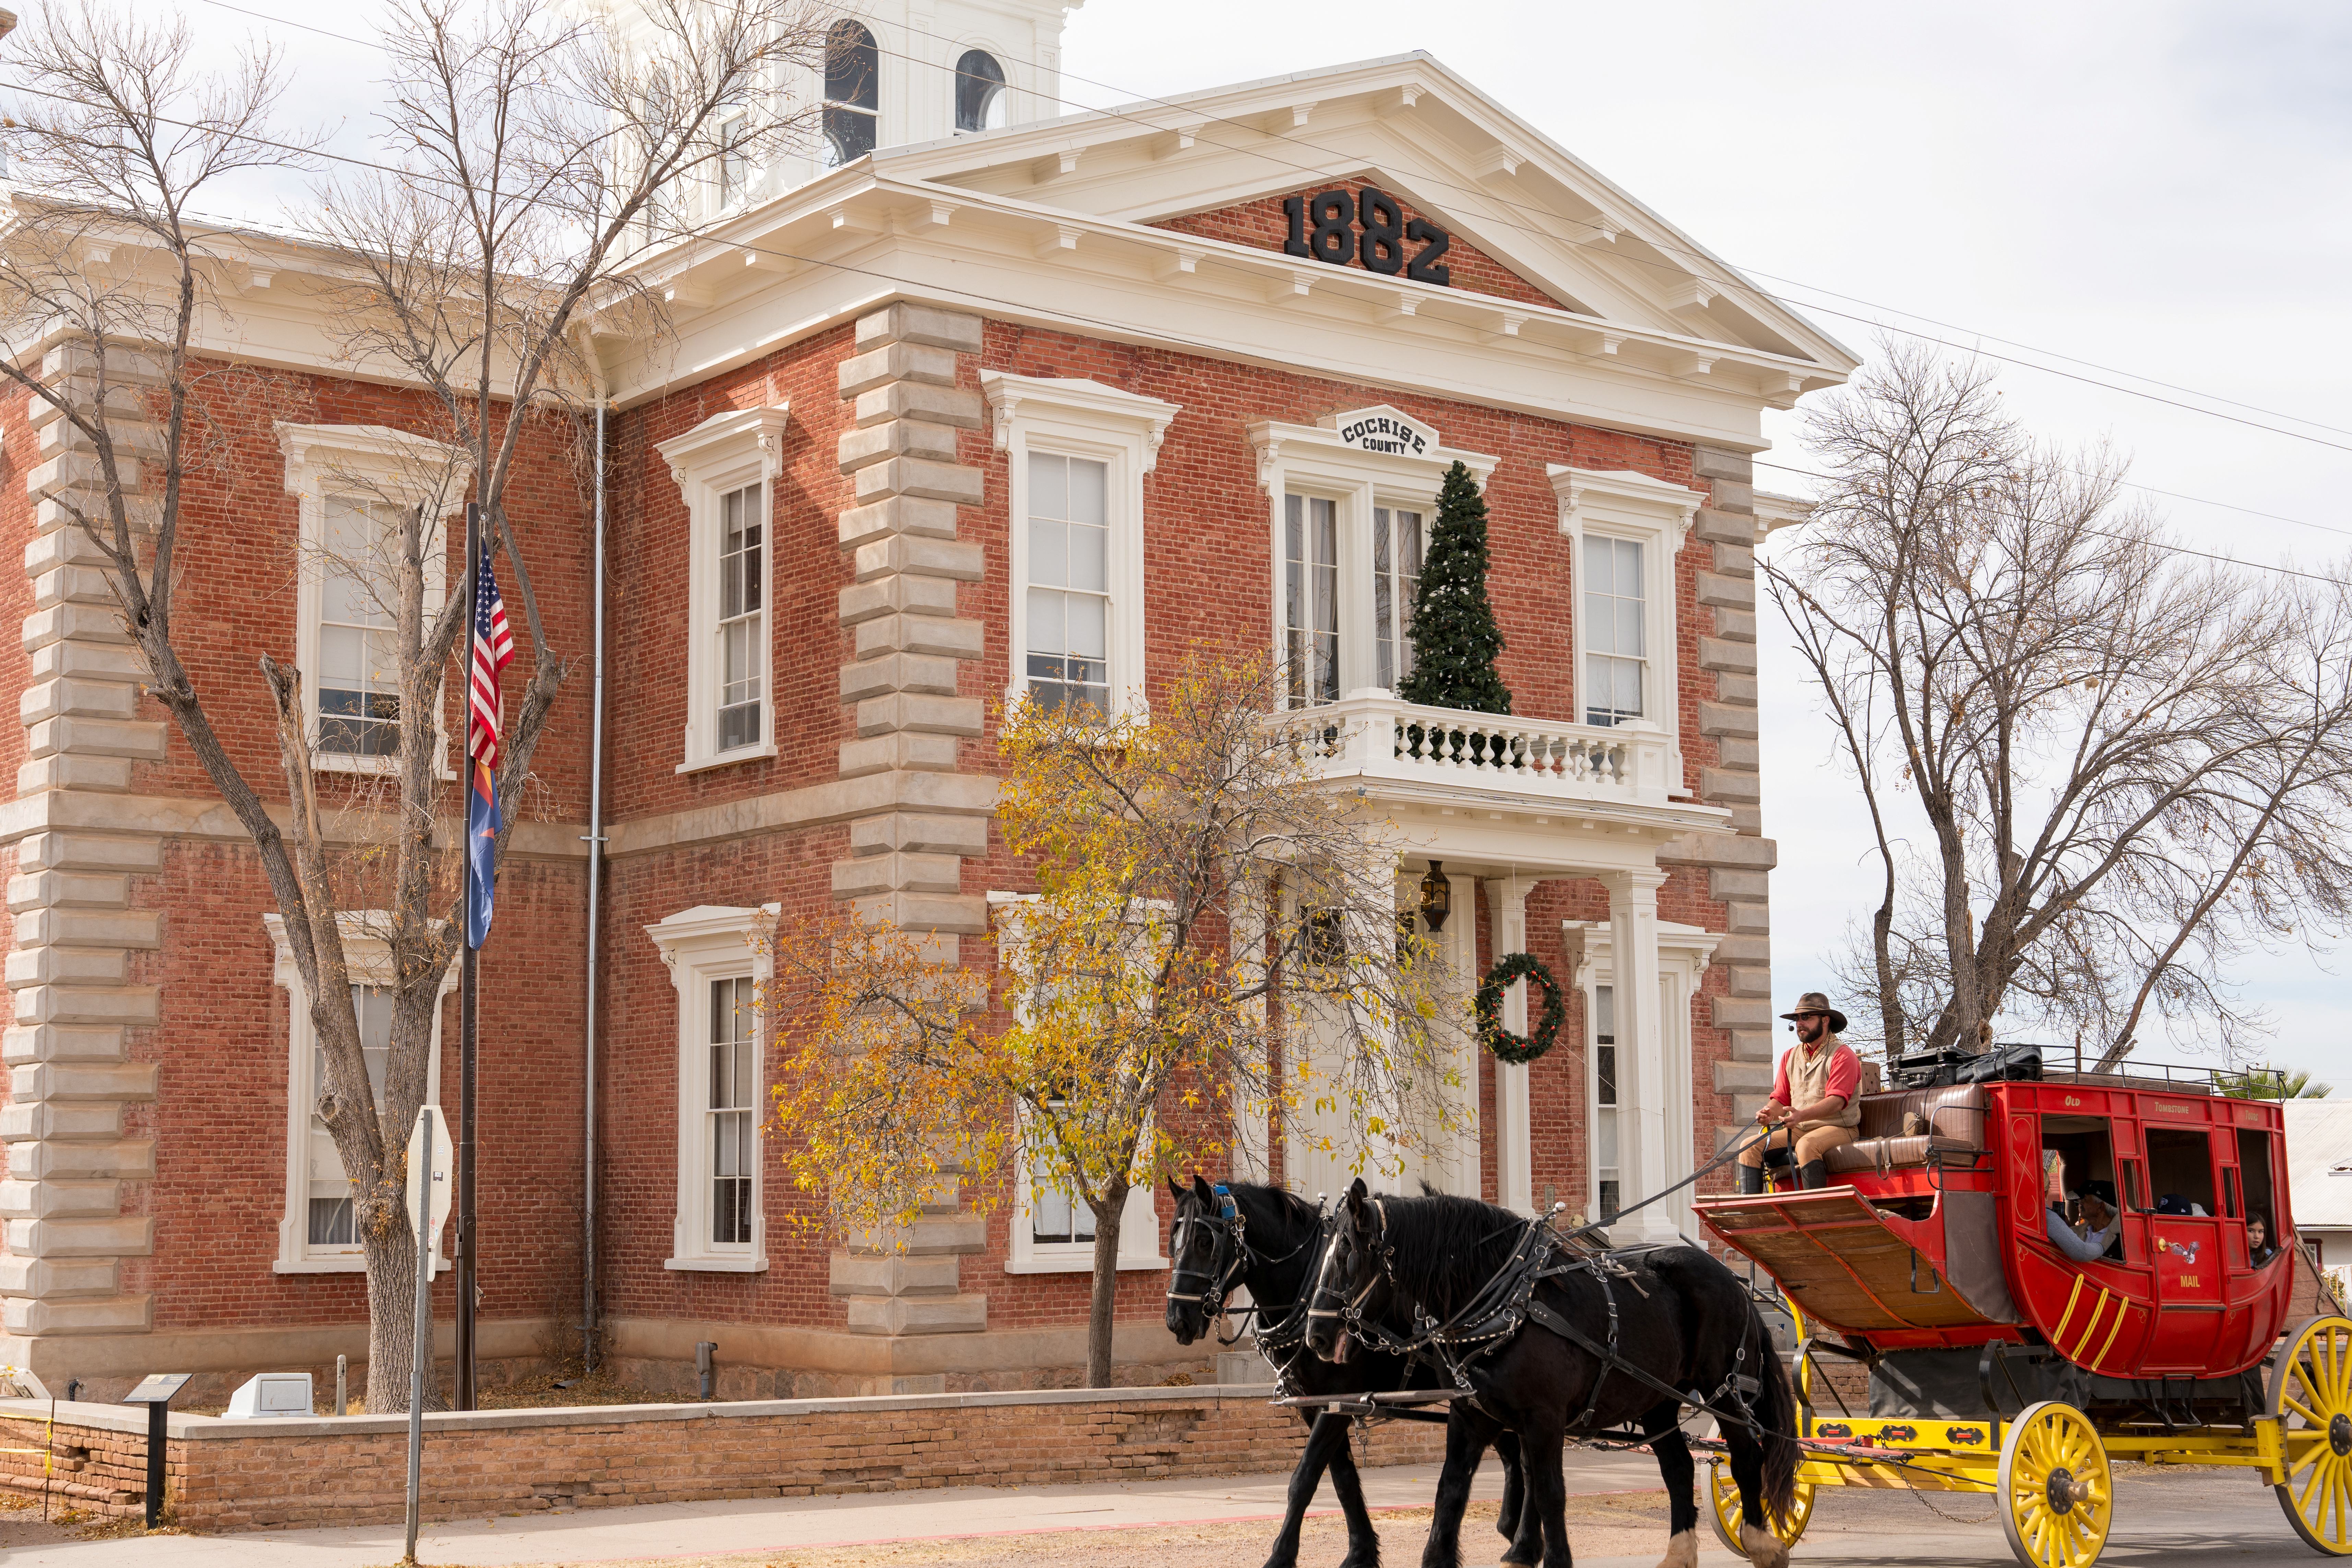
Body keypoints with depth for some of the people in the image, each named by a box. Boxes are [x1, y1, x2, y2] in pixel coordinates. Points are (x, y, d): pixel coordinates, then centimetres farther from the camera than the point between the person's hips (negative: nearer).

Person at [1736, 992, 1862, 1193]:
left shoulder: (1842, 1055, -5)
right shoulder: (1790, 1057, 17)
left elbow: (1836, 1101, -18)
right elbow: (1780, 1098, 14)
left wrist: (1802, 1115, -34)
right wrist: (1770, 1113, -12)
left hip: (1837, 1129, -7)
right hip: (1798, 1131, 7)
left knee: (1806, 1146, -38)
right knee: (1751, 1147, -11)